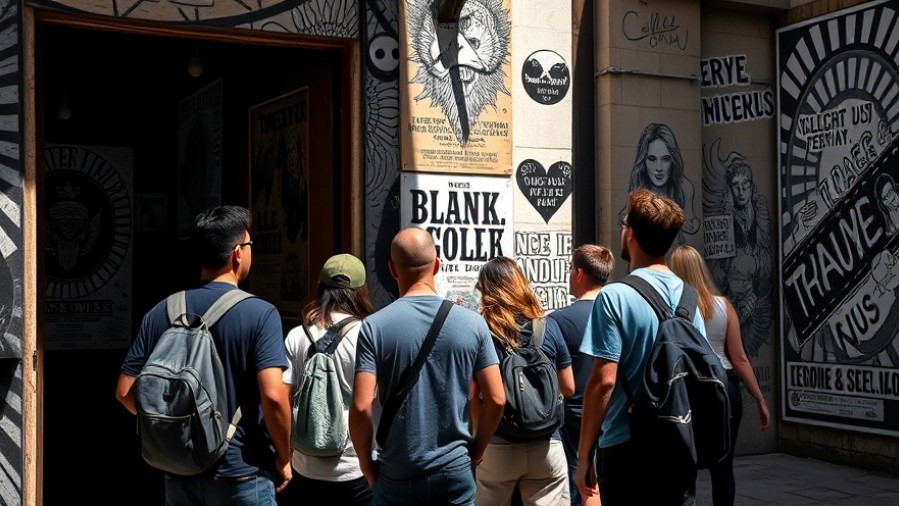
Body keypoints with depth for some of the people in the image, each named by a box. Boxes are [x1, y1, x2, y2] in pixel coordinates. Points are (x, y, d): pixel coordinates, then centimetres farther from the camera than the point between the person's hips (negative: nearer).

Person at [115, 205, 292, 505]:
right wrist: (283, 458, -7)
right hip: (241, 474, -4)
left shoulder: (160, 313, 2)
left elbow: (125, 392, 3)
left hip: (180, 472, 5)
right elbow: (273, 396, -22)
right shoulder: (260, 314, -13)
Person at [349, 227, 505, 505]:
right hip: (456, 472, 1)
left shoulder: (375, 326, -10)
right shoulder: (473, 323, -4)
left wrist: (367, 464, 1)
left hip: (396, 477, -1)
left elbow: (361, 406, -14)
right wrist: (476, 449, 11)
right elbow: (496, 399, -4)